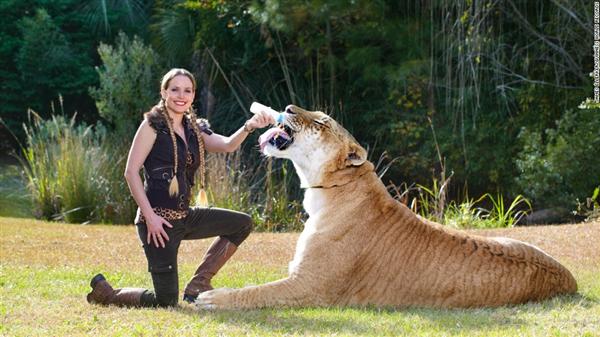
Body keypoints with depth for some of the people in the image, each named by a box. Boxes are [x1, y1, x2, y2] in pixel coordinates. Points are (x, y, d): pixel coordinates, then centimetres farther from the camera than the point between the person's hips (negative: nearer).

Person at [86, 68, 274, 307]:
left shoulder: (193, 130, 13)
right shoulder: (153, 124, -7)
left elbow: (228, 145, -4)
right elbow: (131, 171, -12)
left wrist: (249, 127, -24)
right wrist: (149, 216, -19)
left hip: (183, 216, 7)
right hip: (158, 220, -7)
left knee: (242, 223, 6)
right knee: (166, 302, -8)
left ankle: (198, 284, 8)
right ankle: (105, 292, 15)